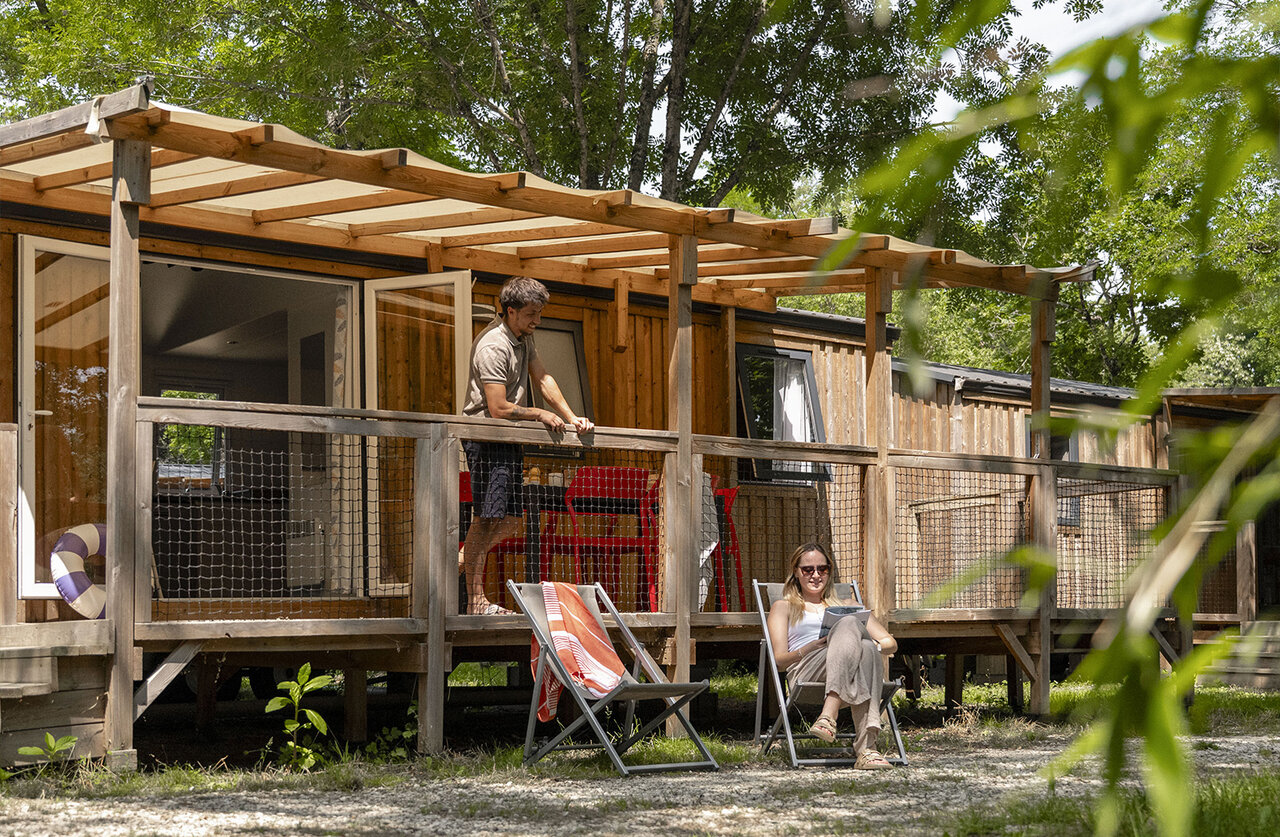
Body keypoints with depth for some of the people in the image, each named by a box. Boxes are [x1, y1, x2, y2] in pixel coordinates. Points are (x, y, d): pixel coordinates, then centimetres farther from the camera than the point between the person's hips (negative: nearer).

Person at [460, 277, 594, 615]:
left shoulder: (525, 337, 11)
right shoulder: (493, 346, -19)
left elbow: (543, 379, 14)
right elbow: (498, 408, -23)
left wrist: (571, 418, 3)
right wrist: (540, 414, -11)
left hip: (509, 438, 10)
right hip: (485, 437, -10)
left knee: (510, 519, 11)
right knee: (487, 517, -11)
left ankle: (461, 562, 25)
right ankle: (476, 600, -9)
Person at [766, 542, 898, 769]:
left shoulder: (846, 606, 35)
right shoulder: (784, 607, 28)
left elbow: (890, 643, 26)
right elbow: (780, 659, 13)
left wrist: (871, 646, 2)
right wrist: (812, 647, -8)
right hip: (805, 672, -2)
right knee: (850, 624, -34)